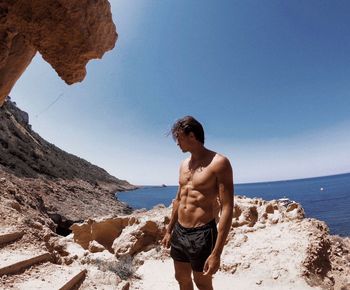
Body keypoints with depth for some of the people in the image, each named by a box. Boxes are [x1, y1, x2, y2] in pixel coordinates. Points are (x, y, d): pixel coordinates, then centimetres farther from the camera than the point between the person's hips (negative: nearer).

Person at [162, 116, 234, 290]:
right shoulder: (184, 164, 8)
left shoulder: (219, 163, -16)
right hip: (179, 232, 7)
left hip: (202, 235, -6)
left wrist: (216, 253, -21)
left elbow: (227, 209, -18)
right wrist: (169, 231, 20)